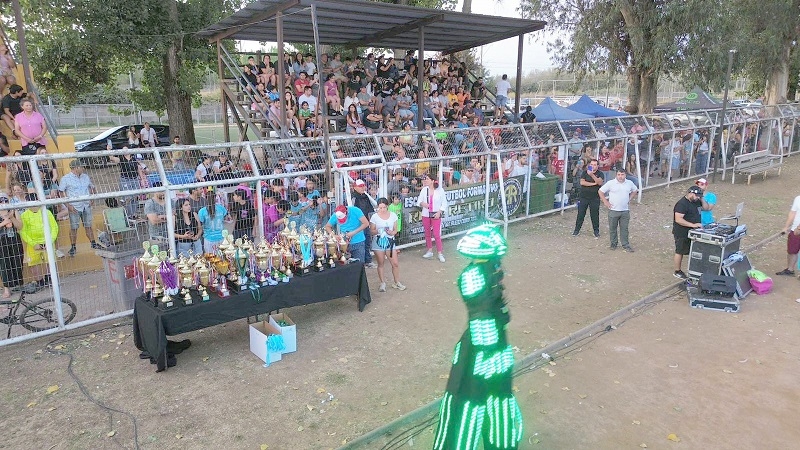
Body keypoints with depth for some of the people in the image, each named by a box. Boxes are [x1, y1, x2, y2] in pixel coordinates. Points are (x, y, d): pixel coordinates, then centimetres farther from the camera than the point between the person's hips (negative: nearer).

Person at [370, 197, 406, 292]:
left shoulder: (393, 215, 0)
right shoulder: (374, 217, -6)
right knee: (380, 264, 7)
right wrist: (377, 231, -22)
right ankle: (383, 283, 21)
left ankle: (397, 282, 18)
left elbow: (395, 230, 5)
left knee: (395, 264, 1)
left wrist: (392, 232, -17)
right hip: (378, 242, -2)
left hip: (390, 241, 2)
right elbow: (372, 231, -1)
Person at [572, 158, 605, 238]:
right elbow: (582, 182, -10)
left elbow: (600, 182, -21)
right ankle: (577, 229, 18)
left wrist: (592, 175, -34)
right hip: (584, 197, 2)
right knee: (581, 214, 7)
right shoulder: (585, 172, 3)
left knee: (595, 215, 4)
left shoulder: (600, 173, -3)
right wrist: (593, 184, -14)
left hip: (595, 198, -2)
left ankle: (596, 231, 18)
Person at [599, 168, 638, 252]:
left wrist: (629, 199, 10)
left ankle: (625, 245, 16)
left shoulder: (629, 183, 3)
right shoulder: (610, 183, -8)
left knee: (624, 229, 7)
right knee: (612, 228, 9)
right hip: (613, 210, -2)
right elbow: (600, 191, -2)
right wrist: (605, 202, -5)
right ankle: (613, 244, 24)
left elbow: (634, 190, 23)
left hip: (625, 211, 2)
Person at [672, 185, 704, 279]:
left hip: (692, 232, 9)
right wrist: (693, 225, -32)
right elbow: (678, 219, -29)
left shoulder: (696, 201, 8)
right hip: (682, 233, -9)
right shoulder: (682, 204, -21)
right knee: (680, 252, 4)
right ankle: (677, 271, 15)